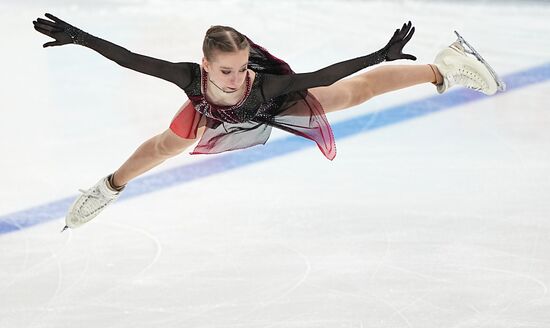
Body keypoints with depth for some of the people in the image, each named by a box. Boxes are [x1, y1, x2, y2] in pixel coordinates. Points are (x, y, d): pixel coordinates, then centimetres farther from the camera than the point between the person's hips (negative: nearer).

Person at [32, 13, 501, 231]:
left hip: (274, 106, -2)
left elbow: (323, 76, -44)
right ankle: (110, 187, 56)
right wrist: (76, 36, -42)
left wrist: (384, 53, -47)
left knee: (357, 91, 3)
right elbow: (129, 59, -40)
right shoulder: (191, 78, -44)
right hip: (215, 115, 2)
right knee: (166, 146, 24)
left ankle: (443, 68, 22)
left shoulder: (265, 83, -46)